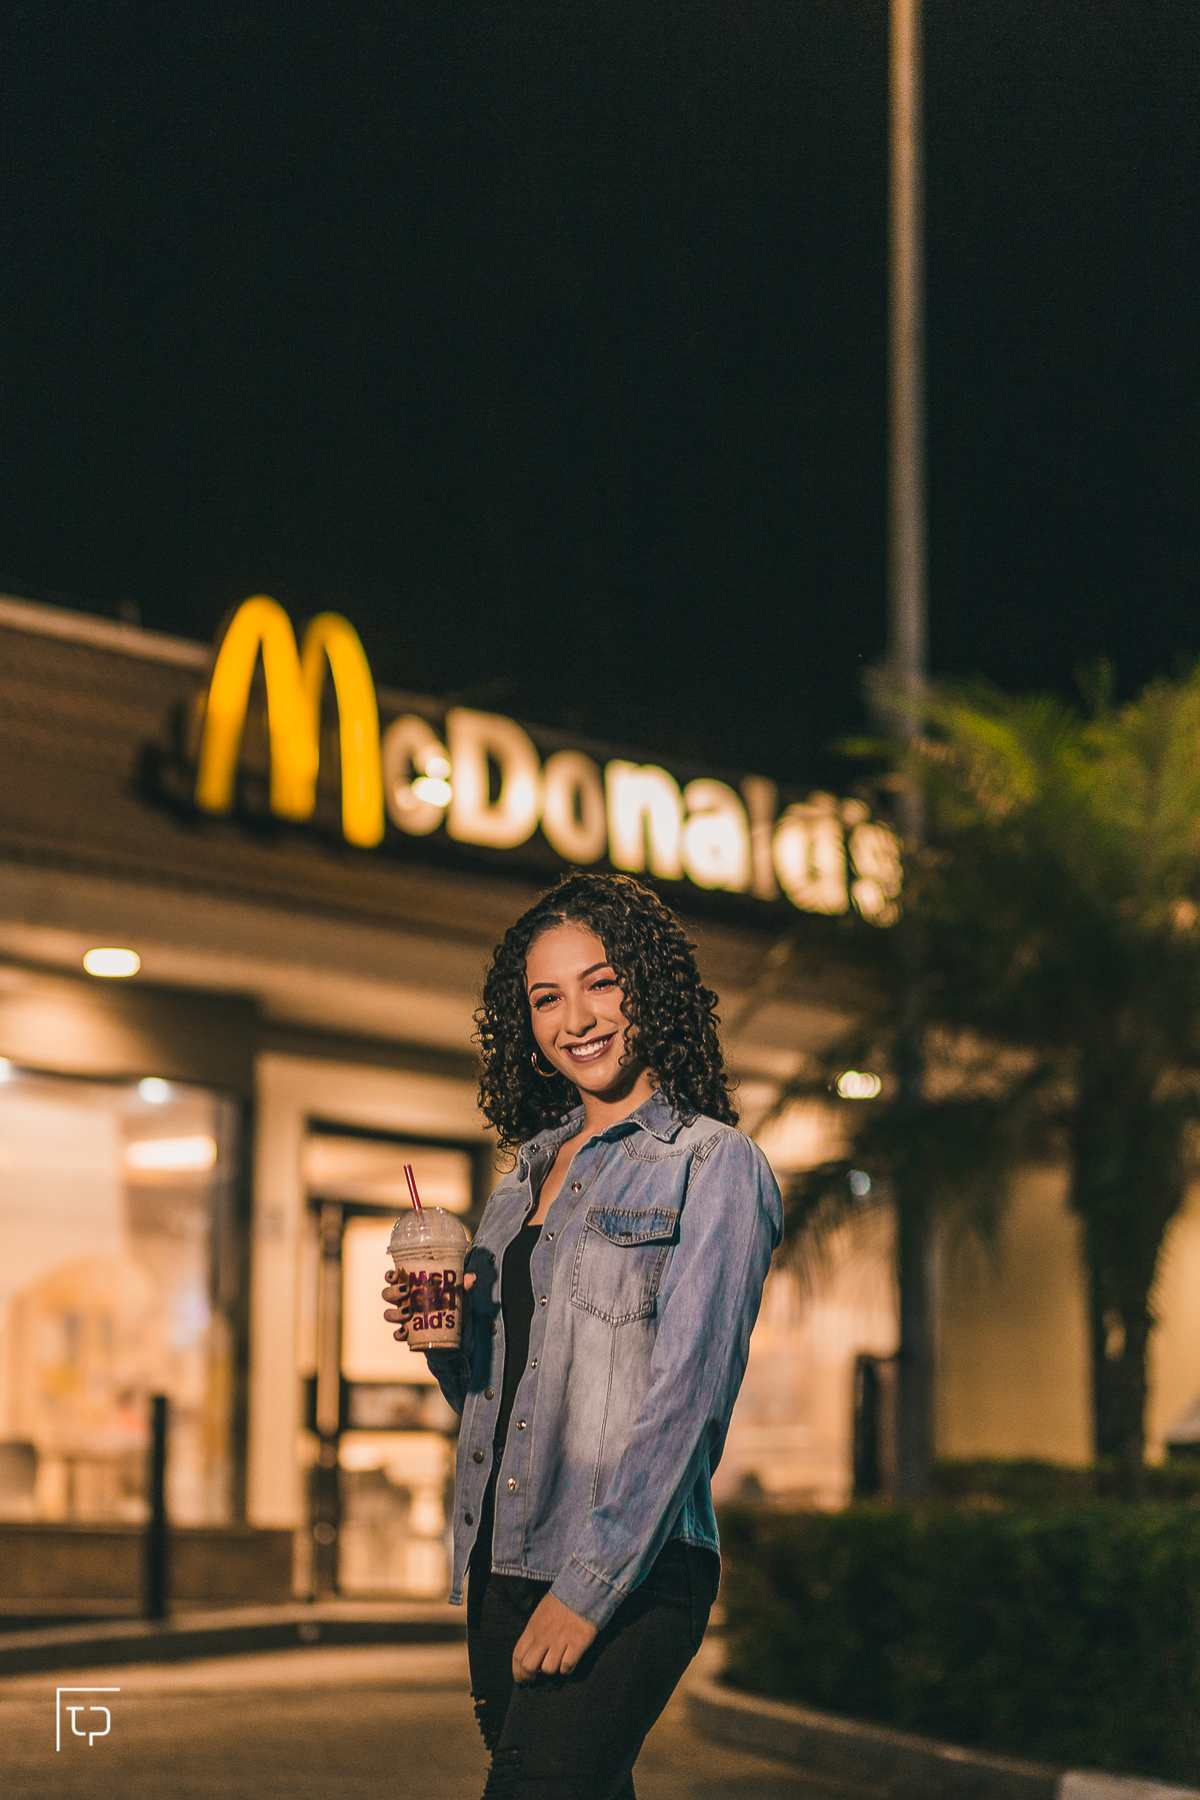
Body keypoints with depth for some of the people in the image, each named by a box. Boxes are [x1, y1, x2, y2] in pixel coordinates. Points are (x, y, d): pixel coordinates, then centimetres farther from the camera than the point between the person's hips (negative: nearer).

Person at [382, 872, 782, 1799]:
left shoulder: (713, 1164, -2)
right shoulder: (528, 1173, 18)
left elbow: (683, 1396, -11)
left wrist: (588, 1586, -17)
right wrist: (439, 1332, 1)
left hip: (629, 1576, -7)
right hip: (501, 1563, 7)